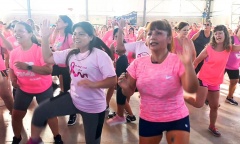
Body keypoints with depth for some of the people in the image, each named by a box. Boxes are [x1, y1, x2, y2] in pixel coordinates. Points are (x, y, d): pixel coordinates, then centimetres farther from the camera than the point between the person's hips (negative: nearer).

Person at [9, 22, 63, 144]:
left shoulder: (40, 49, -21)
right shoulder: (14, 52, -6)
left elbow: (49, 70, -31)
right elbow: (11, 68, 13)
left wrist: (28, 66, -37)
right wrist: (13, 80, -7)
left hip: (43, 88, -4)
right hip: (23, 89, 5)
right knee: (16, 115, 11)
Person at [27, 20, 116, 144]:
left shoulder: (100, 55, -19)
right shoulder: (71, 53, 3)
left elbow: (113, 80, -21)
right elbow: (48, 58, 5)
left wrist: (93, 84, -36)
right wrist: (45, 37, -5)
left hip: (94, 107, -5)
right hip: (73, 99, 6)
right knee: (40, 112, 0)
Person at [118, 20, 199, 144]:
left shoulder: (178, 61, -15)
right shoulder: (138, 63, -7)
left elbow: (192, 89, -26)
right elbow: (129, 93, 1)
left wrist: (188, 64, -39)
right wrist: (125, 87, -22)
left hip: (177, 119, -3)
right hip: (147, 120, 3)